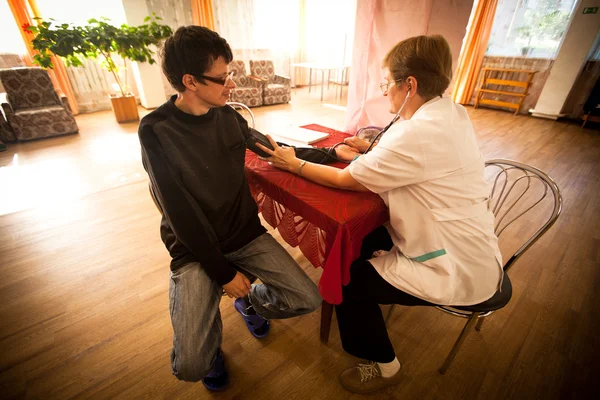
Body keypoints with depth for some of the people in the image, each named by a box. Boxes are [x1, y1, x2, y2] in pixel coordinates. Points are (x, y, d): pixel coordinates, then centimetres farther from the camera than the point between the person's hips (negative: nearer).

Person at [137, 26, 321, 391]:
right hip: (196, 249, -3)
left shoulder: (227, 116, -1)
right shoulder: (156, 131, -14)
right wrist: (223, 272, -15)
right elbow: (182, 215, -17)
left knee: (309, 300, -7)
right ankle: (212, 340, 23)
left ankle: (250, 302, 24)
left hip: (246, 234, 4)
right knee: (191, 365, -16)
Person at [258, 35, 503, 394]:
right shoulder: (451, 111, 0)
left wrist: (294, 164, -7)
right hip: (469, 246, 9)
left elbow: (345, 180, -21)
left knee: (345, 281, -4)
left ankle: (384, 367, 23)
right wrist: (373, 150, 5)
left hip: (459, 272, -9)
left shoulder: (417, 133, -30)